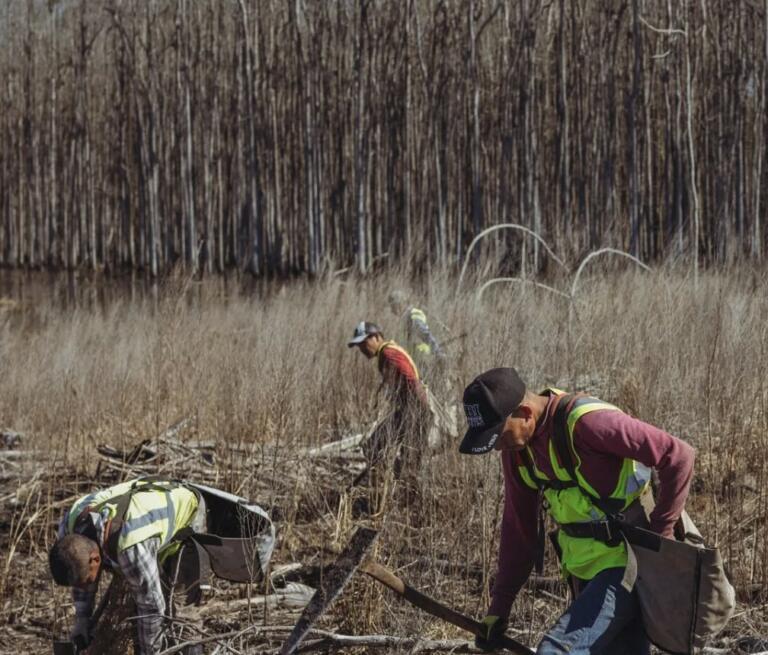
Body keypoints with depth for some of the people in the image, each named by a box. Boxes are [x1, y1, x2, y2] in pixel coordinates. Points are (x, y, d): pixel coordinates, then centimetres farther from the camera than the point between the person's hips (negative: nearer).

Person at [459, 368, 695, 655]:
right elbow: (518, 527, 13)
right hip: (583, 571, 8)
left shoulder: (586, 421, -24)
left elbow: (678, 456, -22)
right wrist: (499, 607, 12)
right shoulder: (517, 448, 2)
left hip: (625, 564, -8)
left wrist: (659, 532, -16)